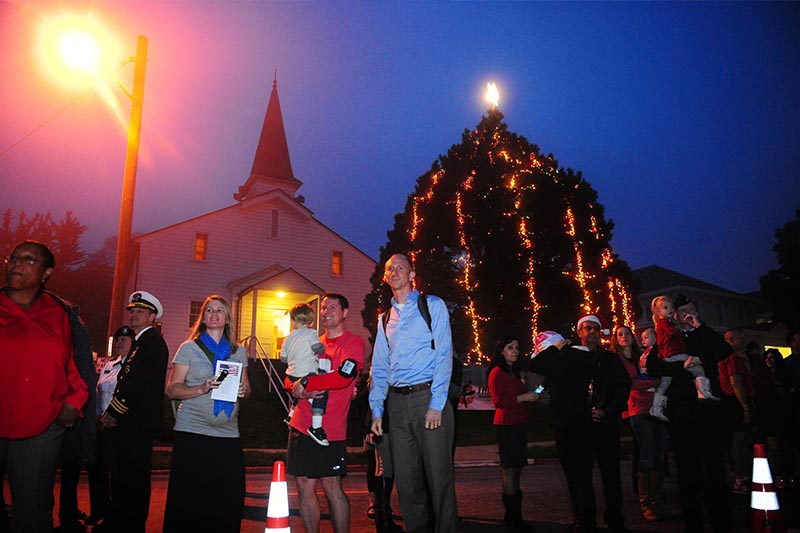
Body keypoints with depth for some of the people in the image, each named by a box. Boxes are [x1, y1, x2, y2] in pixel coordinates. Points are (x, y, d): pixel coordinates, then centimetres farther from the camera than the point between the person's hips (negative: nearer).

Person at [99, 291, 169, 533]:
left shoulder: (153, 342, -12)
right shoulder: (140, 342, 20)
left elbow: (140, 382, -20)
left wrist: (114, 412, -15)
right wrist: (112, 413, 12)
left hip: (138, 422, -10)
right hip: (128, 422, 10)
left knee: (133, 478, -2)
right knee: (121, 476, 18)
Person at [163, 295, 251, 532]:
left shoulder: (238, 351, 13)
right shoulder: (189, 348, 5)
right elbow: (171, 389, -1)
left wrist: (243, 390, -4)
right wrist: (202, 389, -17)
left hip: (228, 434, 3)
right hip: (191, 432, -2)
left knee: (229, 501, -2)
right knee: (189, 500, -1)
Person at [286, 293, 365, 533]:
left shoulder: (353, 342, -3)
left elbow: (343, 377, -19)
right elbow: (290, 378, 13)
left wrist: (305, 383, -15)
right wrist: (299, 389, -9)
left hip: (329, 429, -6)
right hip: (301, 424, 6)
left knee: (332, 487, 0)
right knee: (305, 487, 10)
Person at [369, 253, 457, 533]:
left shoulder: (433, 306, 2)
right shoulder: (385, 318, 17)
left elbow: (444, 355, -6)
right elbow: (379, 368, 16)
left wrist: (436, 404, -14)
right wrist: (376, 410, 6)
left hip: (428, 397, -4)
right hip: (397, 402, 5)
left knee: (439, 476, 0)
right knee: (406, 479, 9)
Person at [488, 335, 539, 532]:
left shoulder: (514, 372, 21)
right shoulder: (497, 372, -9)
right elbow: (498, 400, -17)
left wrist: (531, 394, 14)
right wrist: (524, 397, -16)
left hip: (518, 424, 9)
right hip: (507, 425, -9)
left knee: (516, 469, 9)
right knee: (510, 470, -7)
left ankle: (514, 517, 15)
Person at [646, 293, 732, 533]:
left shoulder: (706, 337, 15)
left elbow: (725, 352, -7)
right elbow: (652, 365, -5)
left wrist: (699, 326, -6)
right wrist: (682, 365, -18)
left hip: (708, 408, 0)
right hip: (680, 412, 0)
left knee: (715, 467, -1)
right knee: (687, 470, 5)